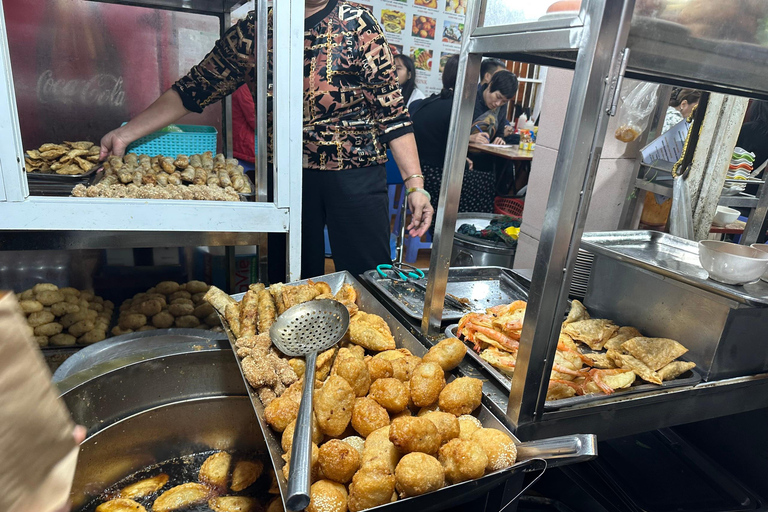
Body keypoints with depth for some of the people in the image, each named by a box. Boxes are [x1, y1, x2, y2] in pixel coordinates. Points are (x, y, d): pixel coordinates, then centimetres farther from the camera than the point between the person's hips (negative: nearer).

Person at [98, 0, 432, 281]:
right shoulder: (254, 30, 5)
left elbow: (391, 109, -6)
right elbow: (195, 88, 8)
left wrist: (415, 184, -14)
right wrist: (125, 134, 3)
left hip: (355, 176, -2)